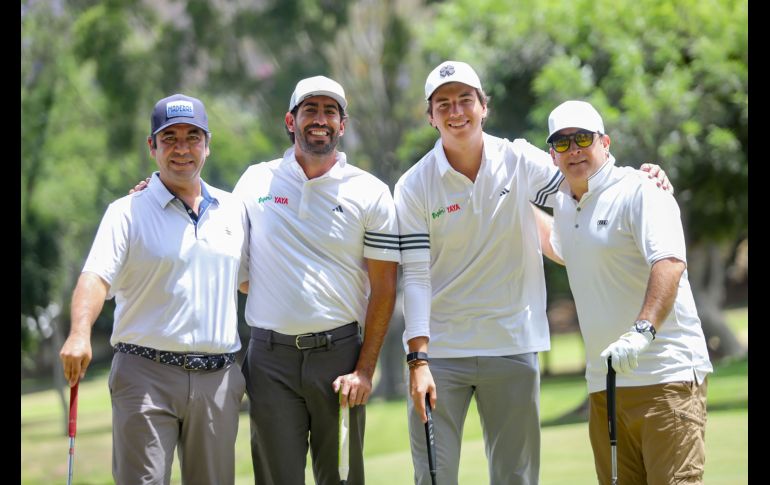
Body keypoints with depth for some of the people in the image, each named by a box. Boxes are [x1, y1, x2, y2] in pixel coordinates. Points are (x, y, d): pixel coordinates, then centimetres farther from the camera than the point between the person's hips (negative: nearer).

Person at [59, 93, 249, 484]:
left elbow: (251, 281, 25)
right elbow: (97, 276, -14)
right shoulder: (128, 213, 0)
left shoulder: (233, 211, 14)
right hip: (146, 374, -4)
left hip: (218, 378, 4)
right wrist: (80, 334, -31)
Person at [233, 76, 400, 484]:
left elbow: (383, 289, 1)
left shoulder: (371, 193, 3)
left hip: (338, 354, -1)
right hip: (270, 355, 1)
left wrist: (365, 370, -5)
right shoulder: (256, 182, 8)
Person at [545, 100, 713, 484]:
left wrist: (643, 330, -35)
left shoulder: (638, 192, -8)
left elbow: (670, 263, -23)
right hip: (602, 380, 8)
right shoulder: (564, 204, 17)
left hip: (666, 376, -8)